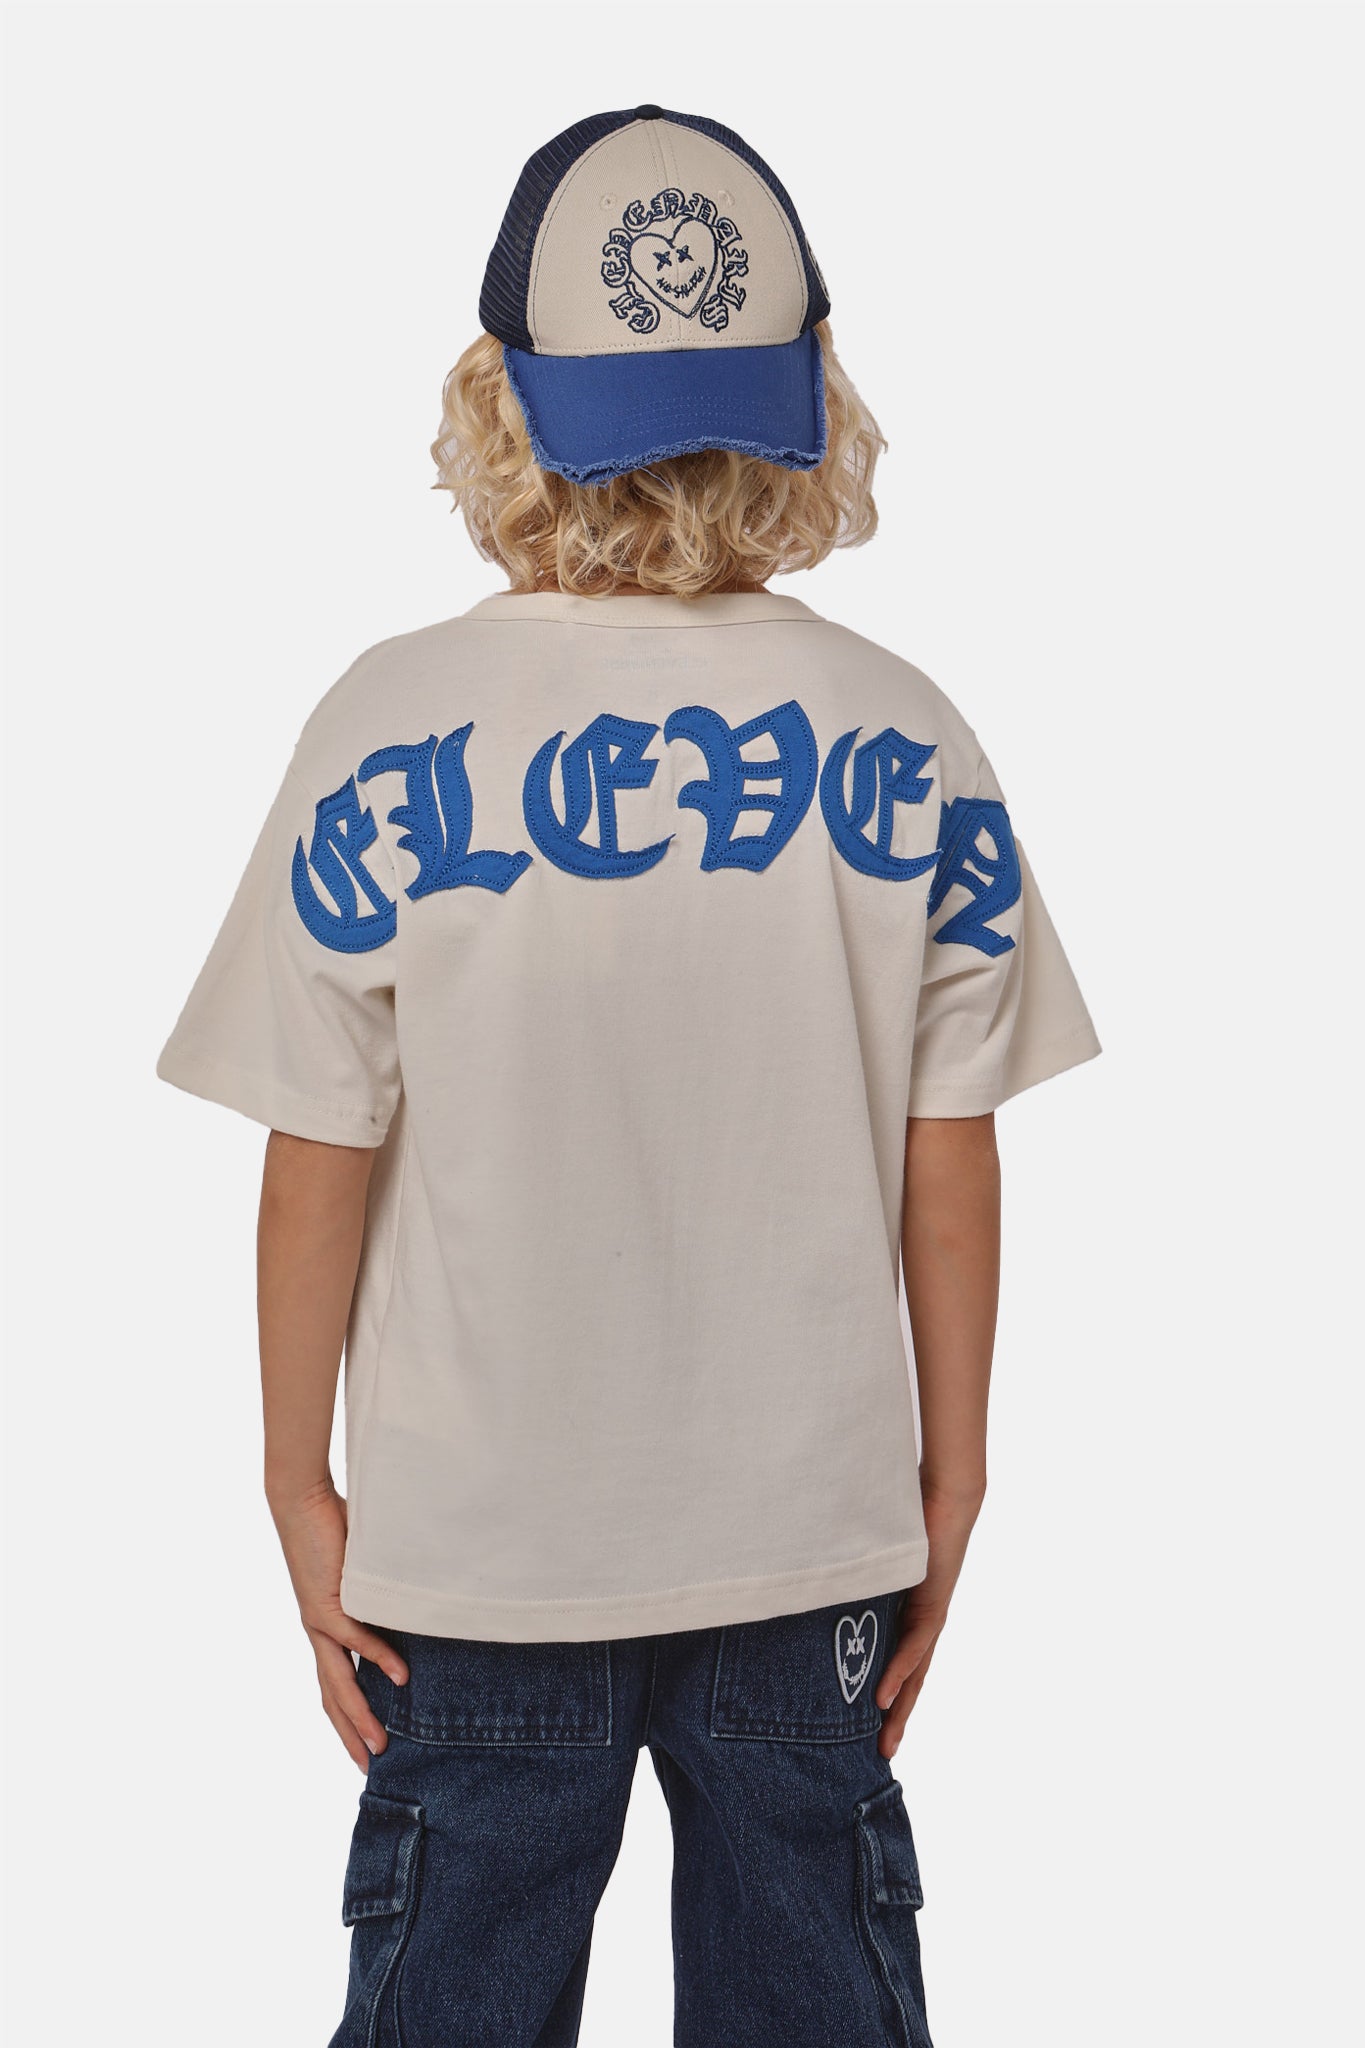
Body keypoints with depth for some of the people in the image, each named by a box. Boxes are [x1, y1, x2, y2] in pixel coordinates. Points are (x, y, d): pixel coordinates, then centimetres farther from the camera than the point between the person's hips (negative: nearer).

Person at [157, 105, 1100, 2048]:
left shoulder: (395, 727, -12)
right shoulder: (905, 739, -7)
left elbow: (320, 1169, -9)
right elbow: (952, 1171, -3)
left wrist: (302, 1488, 4)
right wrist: (952, 1480, 10)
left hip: (484, 1543, -1)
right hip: (817, 1528, 2)